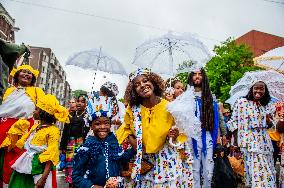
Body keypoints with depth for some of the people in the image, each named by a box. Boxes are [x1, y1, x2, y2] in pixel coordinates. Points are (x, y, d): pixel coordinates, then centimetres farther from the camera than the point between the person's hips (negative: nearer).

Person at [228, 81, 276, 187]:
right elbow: (234, 122, -3)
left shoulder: (267, 106, 12)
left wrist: (269, 121, -3)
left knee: (268, 172, 10)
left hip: (265, 143, 6)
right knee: (256, 172, -8)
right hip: (250, 142, -6)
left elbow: (269, 125, 21)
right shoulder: (241, 102, -4)